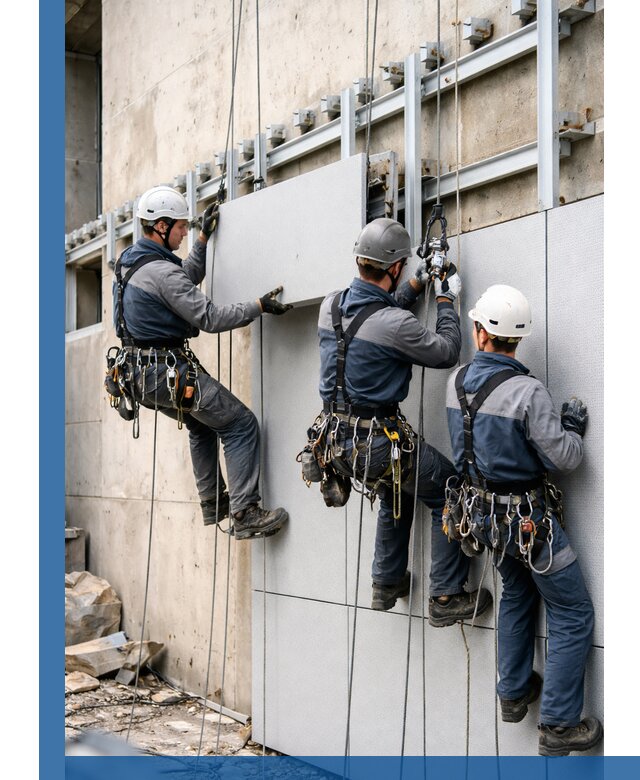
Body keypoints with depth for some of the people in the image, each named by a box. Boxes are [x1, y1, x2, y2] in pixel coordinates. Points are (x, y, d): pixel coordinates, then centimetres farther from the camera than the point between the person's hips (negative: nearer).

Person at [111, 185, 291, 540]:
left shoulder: (131, 262, 10)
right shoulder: (161, 271, -20)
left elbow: (187, 279, 26)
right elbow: (209, 317, -21)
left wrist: (203, 238, 25)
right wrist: (259, 306, -16)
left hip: (144, 373, 10)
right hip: (171, 373, -10)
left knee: (201, 422, 29)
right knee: (241, 424, -3)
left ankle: (212, 503, 32)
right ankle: (245, 514, -7)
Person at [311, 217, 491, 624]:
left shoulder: (331, 305, -1)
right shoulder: (395, 325, -24)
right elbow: (446, 352, -8)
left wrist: (417, 283, 23)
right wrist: (446, 300, 5)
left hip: (338, 437, 8)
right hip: (380, 442, -8)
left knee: (397, 493, 32)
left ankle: (387, 583, 41)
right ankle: (447, 597, 11)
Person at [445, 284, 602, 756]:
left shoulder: (456, 382, -5)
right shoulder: (527, 392, -26)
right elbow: (564, 458, -21)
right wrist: (573, 428, 0)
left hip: (483, 512, 7)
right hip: (529, 520, -7)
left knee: (517, 595, 28)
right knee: (574, 615, 6)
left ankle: (514, 693, 39)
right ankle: (559, 726, 8)